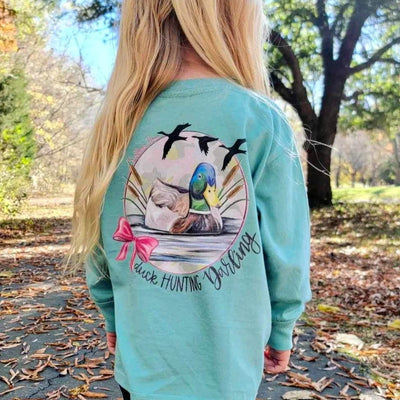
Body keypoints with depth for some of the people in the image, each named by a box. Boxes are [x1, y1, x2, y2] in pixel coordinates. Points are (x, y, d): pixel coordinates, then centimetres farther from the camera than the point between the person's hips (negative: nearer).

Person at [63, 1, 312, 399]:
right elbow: (285, 251, -12)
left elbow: (97, 242, 1)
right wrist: (281, 330, 5)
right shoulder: (262, 120, -16)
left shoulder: (118, 123, -7)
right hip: (225, 364, -2)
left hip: (140, 357, 3)